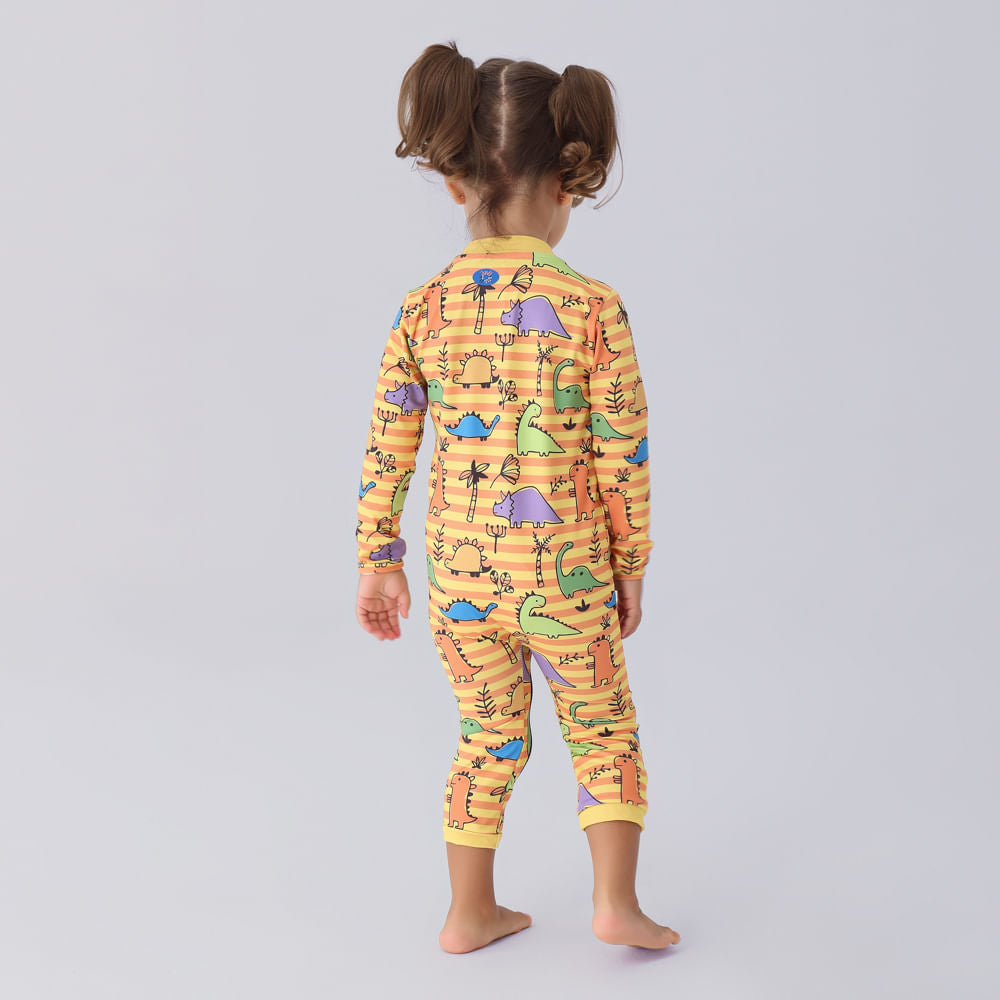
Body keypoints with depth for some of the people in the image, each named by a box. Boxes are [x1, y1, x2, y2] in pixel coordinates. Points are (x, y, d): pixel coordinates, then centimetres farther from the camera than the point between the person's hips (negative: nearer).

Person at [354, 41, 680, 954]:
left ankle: (471, 913, 30)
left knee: (487, 739, 20)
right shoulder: (592, 308, -13)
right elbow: (623, 457, -9)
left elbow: (387, 451, 0)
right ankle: (615, 900, 20)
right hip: (565, 573, -3)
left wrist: (378, 560, 11)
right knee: (604, 732, 19)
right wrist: (631, 564, 4)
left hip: (458, 577, 3)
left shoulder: (422, 310, -4)